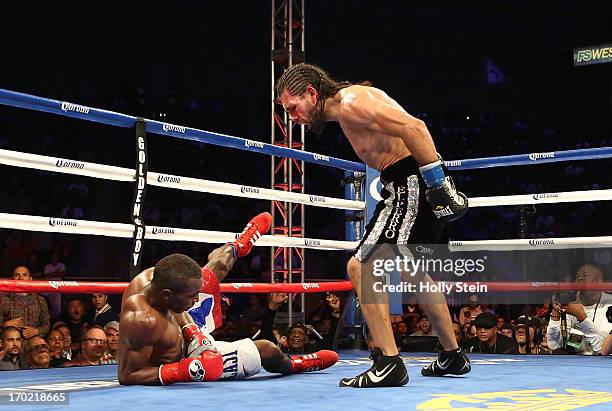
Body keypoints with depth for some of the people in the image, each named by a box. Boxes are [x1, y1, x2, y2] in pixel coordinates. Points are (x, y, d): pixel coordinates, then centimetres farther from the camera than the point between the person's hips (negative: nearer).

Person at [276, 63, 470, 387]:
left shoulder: (350, 102, -12)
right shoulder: (351, 106, 19)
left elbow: (414, 128, -22)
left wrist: (437, 182, -25)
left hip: (412, 185, -11)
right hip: (415, 188, 11)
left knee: (361, 266, -13)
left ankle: (389, 364, -13)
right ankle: (453, 356, 36)